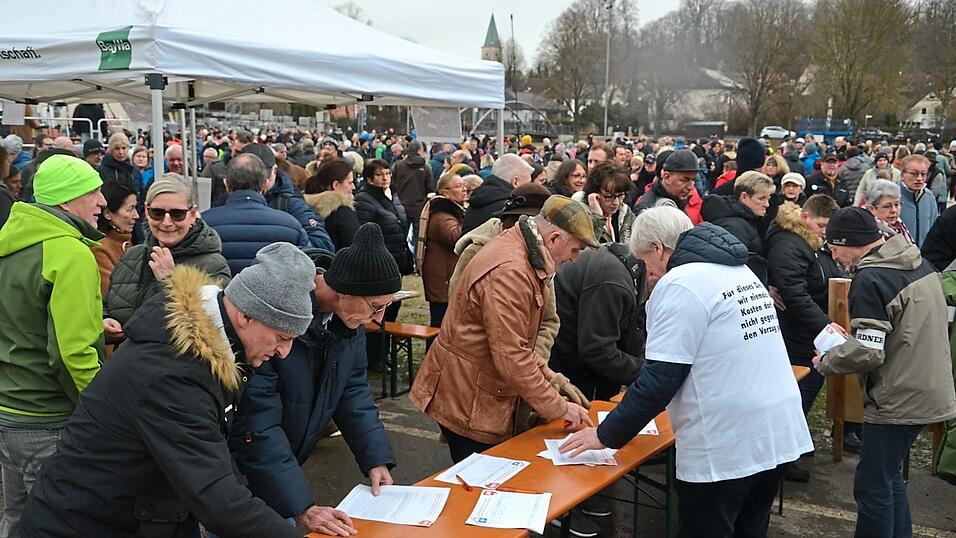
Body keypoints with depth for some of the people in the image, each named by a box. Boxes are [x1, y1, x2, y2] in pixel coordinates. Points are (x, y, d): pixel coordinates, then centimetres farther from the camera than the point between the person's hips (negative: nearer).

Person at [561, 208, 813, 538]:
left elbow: (660, 379, -16)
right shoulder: (739, 271, 13)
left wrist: (606, 435, -8)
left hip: (727, 448, -8)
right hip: (779, 435, 8)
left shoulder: (679, 285, -13)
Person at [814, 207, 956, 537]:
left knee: (873, 487, 0)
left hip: (897, 402, -9)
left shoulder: (871, 279, -20)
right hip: (929, 394, 9)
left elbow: (867, 353, -23)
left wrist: (825, 363, -6)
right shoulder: (918, 262, 7)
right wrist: (855, 334, 15)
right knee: (890, 479, 20)